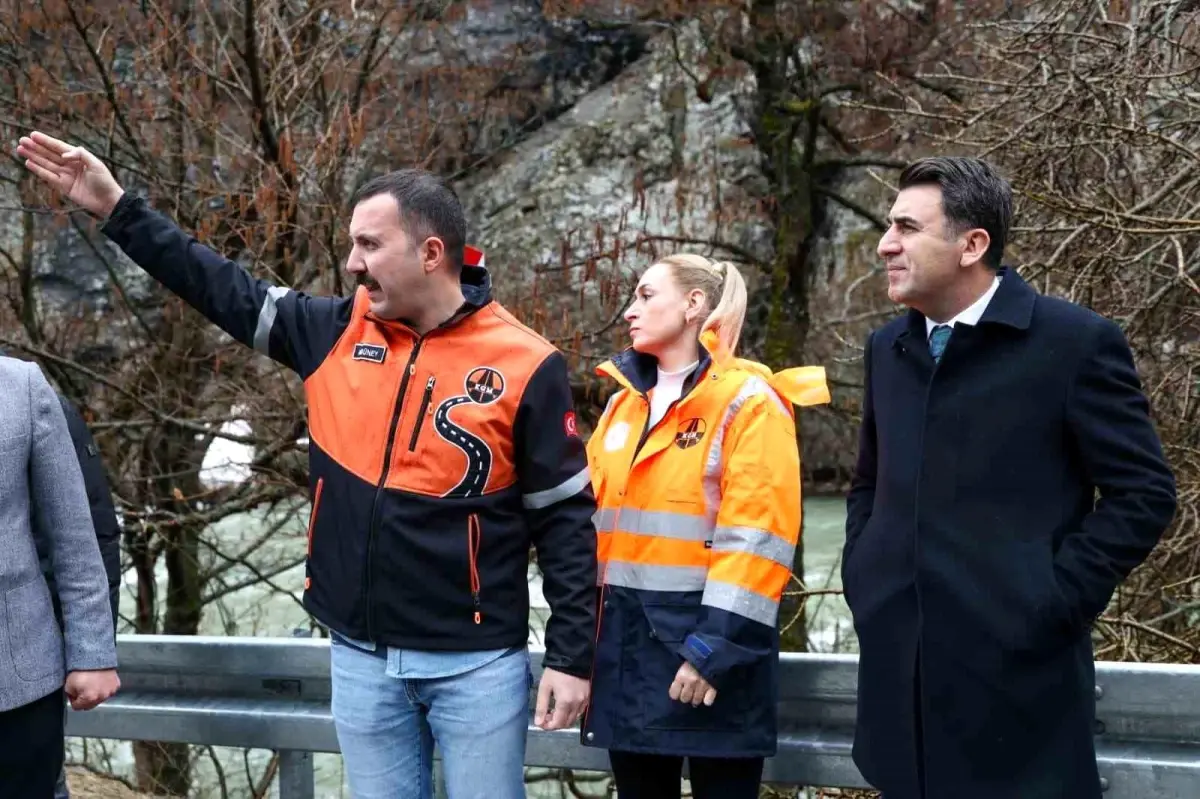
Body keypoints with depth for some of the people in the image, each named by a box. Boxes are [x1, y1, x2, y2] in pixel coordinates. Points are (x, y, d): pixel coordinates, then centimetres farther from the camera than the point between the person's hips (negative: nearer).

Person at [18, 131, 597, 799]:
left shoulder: (523, 365, -10)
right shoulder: (338, 333, 3)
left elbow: (565, 517, -7)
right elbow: (229, 292, 11)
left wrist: (573, 657, -9)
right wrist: (118, 210, 8)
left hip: (476, 664, -4)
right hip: (361, 658, 5)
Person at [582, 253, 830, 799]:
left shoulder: (748, 403, -7)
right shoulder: (623, 405, 14)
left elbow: (755, 541, -15)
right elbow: (593, 516, 18)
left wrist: (715, 646, -20)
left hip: (710, 640, -7)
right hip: (625, 638, 7)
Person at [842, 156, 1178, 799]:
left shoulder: (1076, 342, -6)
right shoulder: (887, 348, 13)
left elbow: (1144, 494, -7)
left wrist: (1053, 599, -11)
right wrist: (863, 579, 11)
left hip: (1016, 664, -6)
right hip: (899, 664, 6)